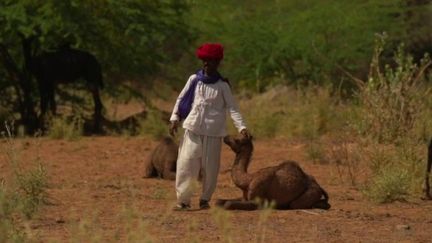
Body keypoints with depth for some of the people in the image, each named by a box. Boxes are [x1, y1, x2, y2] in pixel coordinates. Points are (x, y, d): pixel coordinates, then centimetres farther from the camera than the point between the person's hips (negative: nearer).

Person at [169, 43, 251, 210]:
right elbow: (181, 99, 12)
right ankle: (183, 200, 1)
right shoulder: (194, 80, 5)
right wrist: (175, 118, 3)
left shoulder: (222, 86, 1)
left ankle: (205, 200, 19)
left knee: (210, 168, 4)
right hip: (193, 130, 1)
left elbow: (232, 108, -1)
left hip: (213, 133, -1)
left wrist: (241, 127, -12)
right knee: (186, 165, -5)